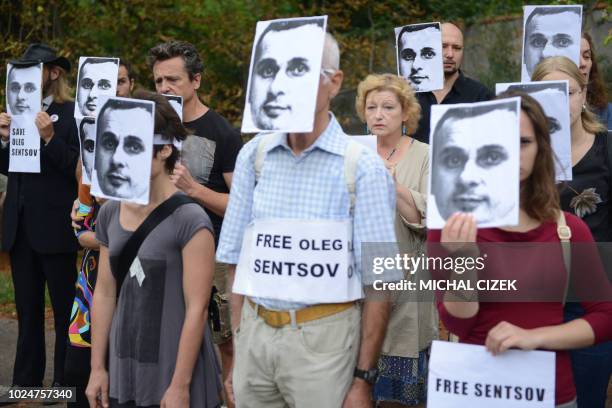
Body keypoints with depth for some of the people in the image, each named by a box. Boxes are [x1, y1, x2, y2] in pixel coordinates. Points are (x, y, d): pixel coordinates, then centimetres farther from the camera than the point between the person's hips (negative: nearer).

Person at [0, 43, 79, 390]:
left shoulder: (71, 114, -8)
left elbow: (78, 167, -15)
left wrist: (49, 138, -26)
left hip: (55, 227, -7)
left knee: (64, 308, 3)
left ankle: (66, 383, 11)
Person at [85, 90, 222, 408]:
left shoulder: (189, 221, -14)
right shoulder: (110, 213, 4)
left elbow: (196, 309, -15)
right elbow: (104, 292, 9)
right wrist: (98, 367, 8)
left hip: (172, 371, -5)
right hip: (123, 369, 5)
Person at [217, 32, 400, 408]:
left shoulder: (363, 167, -8)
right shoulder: (254, 156, 4)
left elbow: (379, 280, -7)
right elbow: (237, 257, 10)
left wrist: (364, 378, -9)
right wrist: (237, 351, 8)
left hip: (322, 337, -4)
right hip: (254, 333, 4)